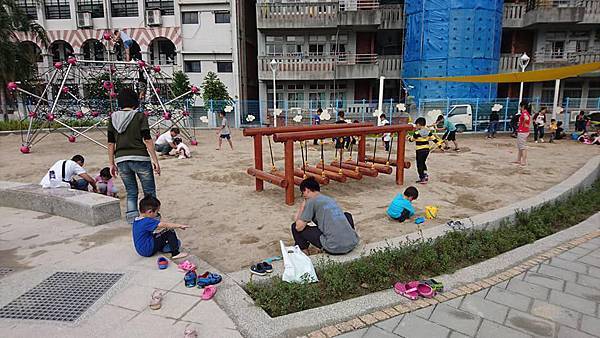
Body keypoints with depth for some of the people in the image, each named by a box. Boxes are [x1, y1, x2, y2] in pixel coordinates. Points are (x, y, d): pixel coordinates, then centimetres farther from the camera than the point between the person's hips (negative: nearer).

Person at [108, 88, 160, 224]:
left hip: (121, 160, 4)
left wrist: (112, 164, 14)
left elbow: (111, 143, 8)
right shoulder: (140, 116, -4)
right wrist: (155, 160, -5)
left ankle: (132, 221, 11)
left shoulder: (113, 118, 8)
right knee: (149, 192, 7)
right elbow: (147, 140, -8)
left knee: (131, 192, 14)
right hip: (140, 158, -4)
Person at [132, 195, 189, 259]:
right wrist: (179, 226, -19)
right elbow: (164, 225, -25)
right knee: (170, 232, -12)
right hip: (148, 251, -10)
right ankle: (175, 253, -6)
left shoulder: (137, 220, 5)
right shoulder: (147, 221, -24)